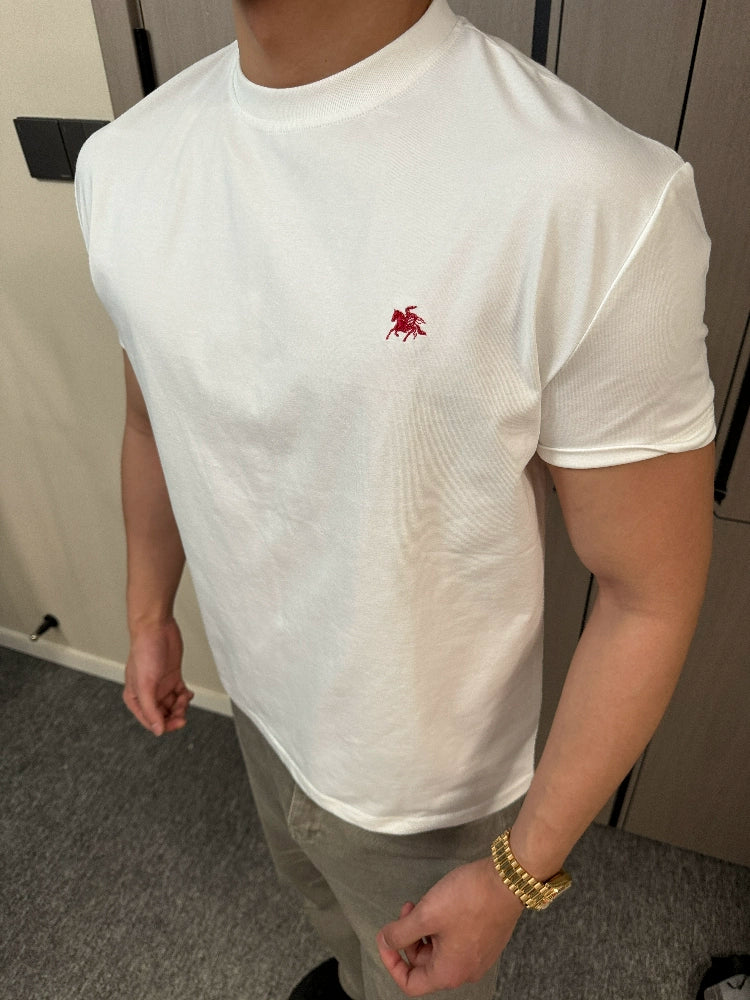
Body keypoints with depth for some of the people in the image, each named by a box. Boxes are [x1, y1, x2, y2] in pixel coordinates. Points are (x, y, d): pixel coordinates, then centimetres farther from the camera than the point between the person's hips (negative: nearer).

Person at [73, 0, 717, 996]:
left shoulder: (597, 201, -32)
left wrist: (522, 873, -14)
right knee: (316, 889, 38)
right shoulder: (122, 162, -11)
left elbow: (651, 595, -22)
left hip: (425, 770, -5)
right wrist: (150, 614, 15)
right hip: (260, 695, 6)